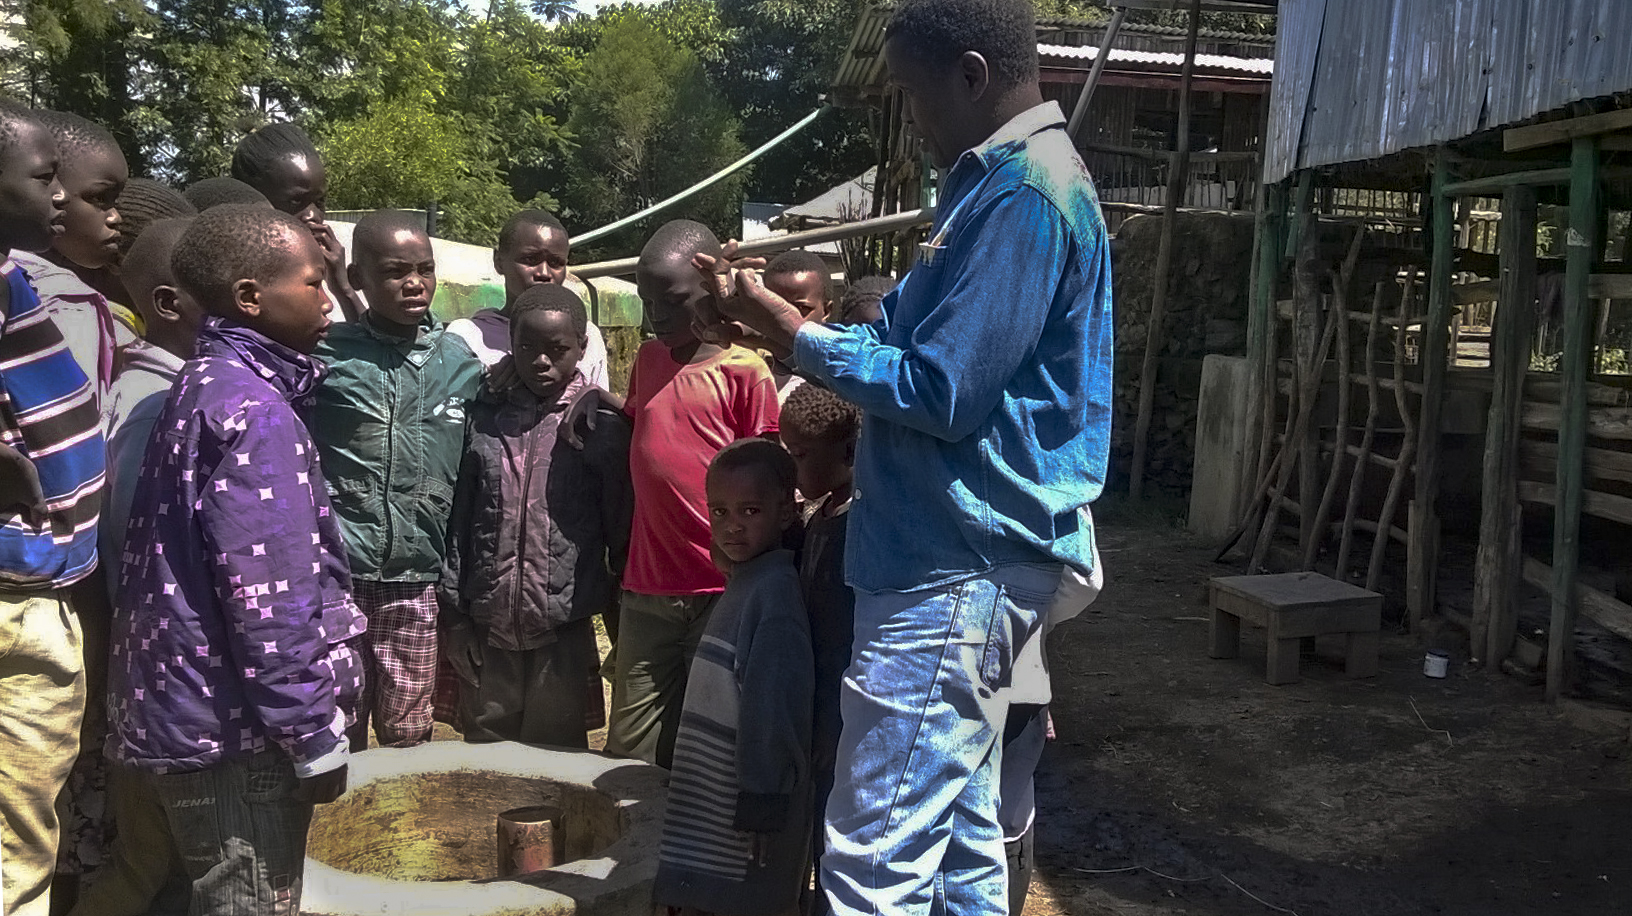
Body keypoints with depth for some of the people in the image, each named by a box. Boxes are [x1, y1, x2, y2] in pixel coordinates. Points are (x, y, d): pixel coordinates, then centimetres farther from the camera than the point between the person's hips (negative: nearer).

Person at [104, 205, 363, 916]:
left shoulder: (203, 385, 11)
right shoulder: (253, 410, -19)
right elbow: (269, 597, -24)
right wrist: (315, 736, -17)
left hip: (189, 716, 9)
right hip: (235, 728, -9)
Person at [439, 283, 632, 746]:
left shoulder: (603, 425, -3)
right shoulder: (484, 419, 6)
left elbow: (621, 526, 0)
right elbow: (460, 521, 8)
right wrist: (454, 612, 7)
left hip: (564, 627, -3)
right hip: (488, 625, 3)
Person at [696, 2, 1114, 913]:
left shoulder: (1024, 194, -16)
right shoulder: (1005, 179, 17)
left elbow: (941, 393, -20)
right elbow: (922, 340, 18)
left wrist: (785, 327, -10)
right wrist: (774, 312, 9)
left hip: (955, 569, -10)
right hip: (968, 559, 11)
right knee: (960, 826, 19)